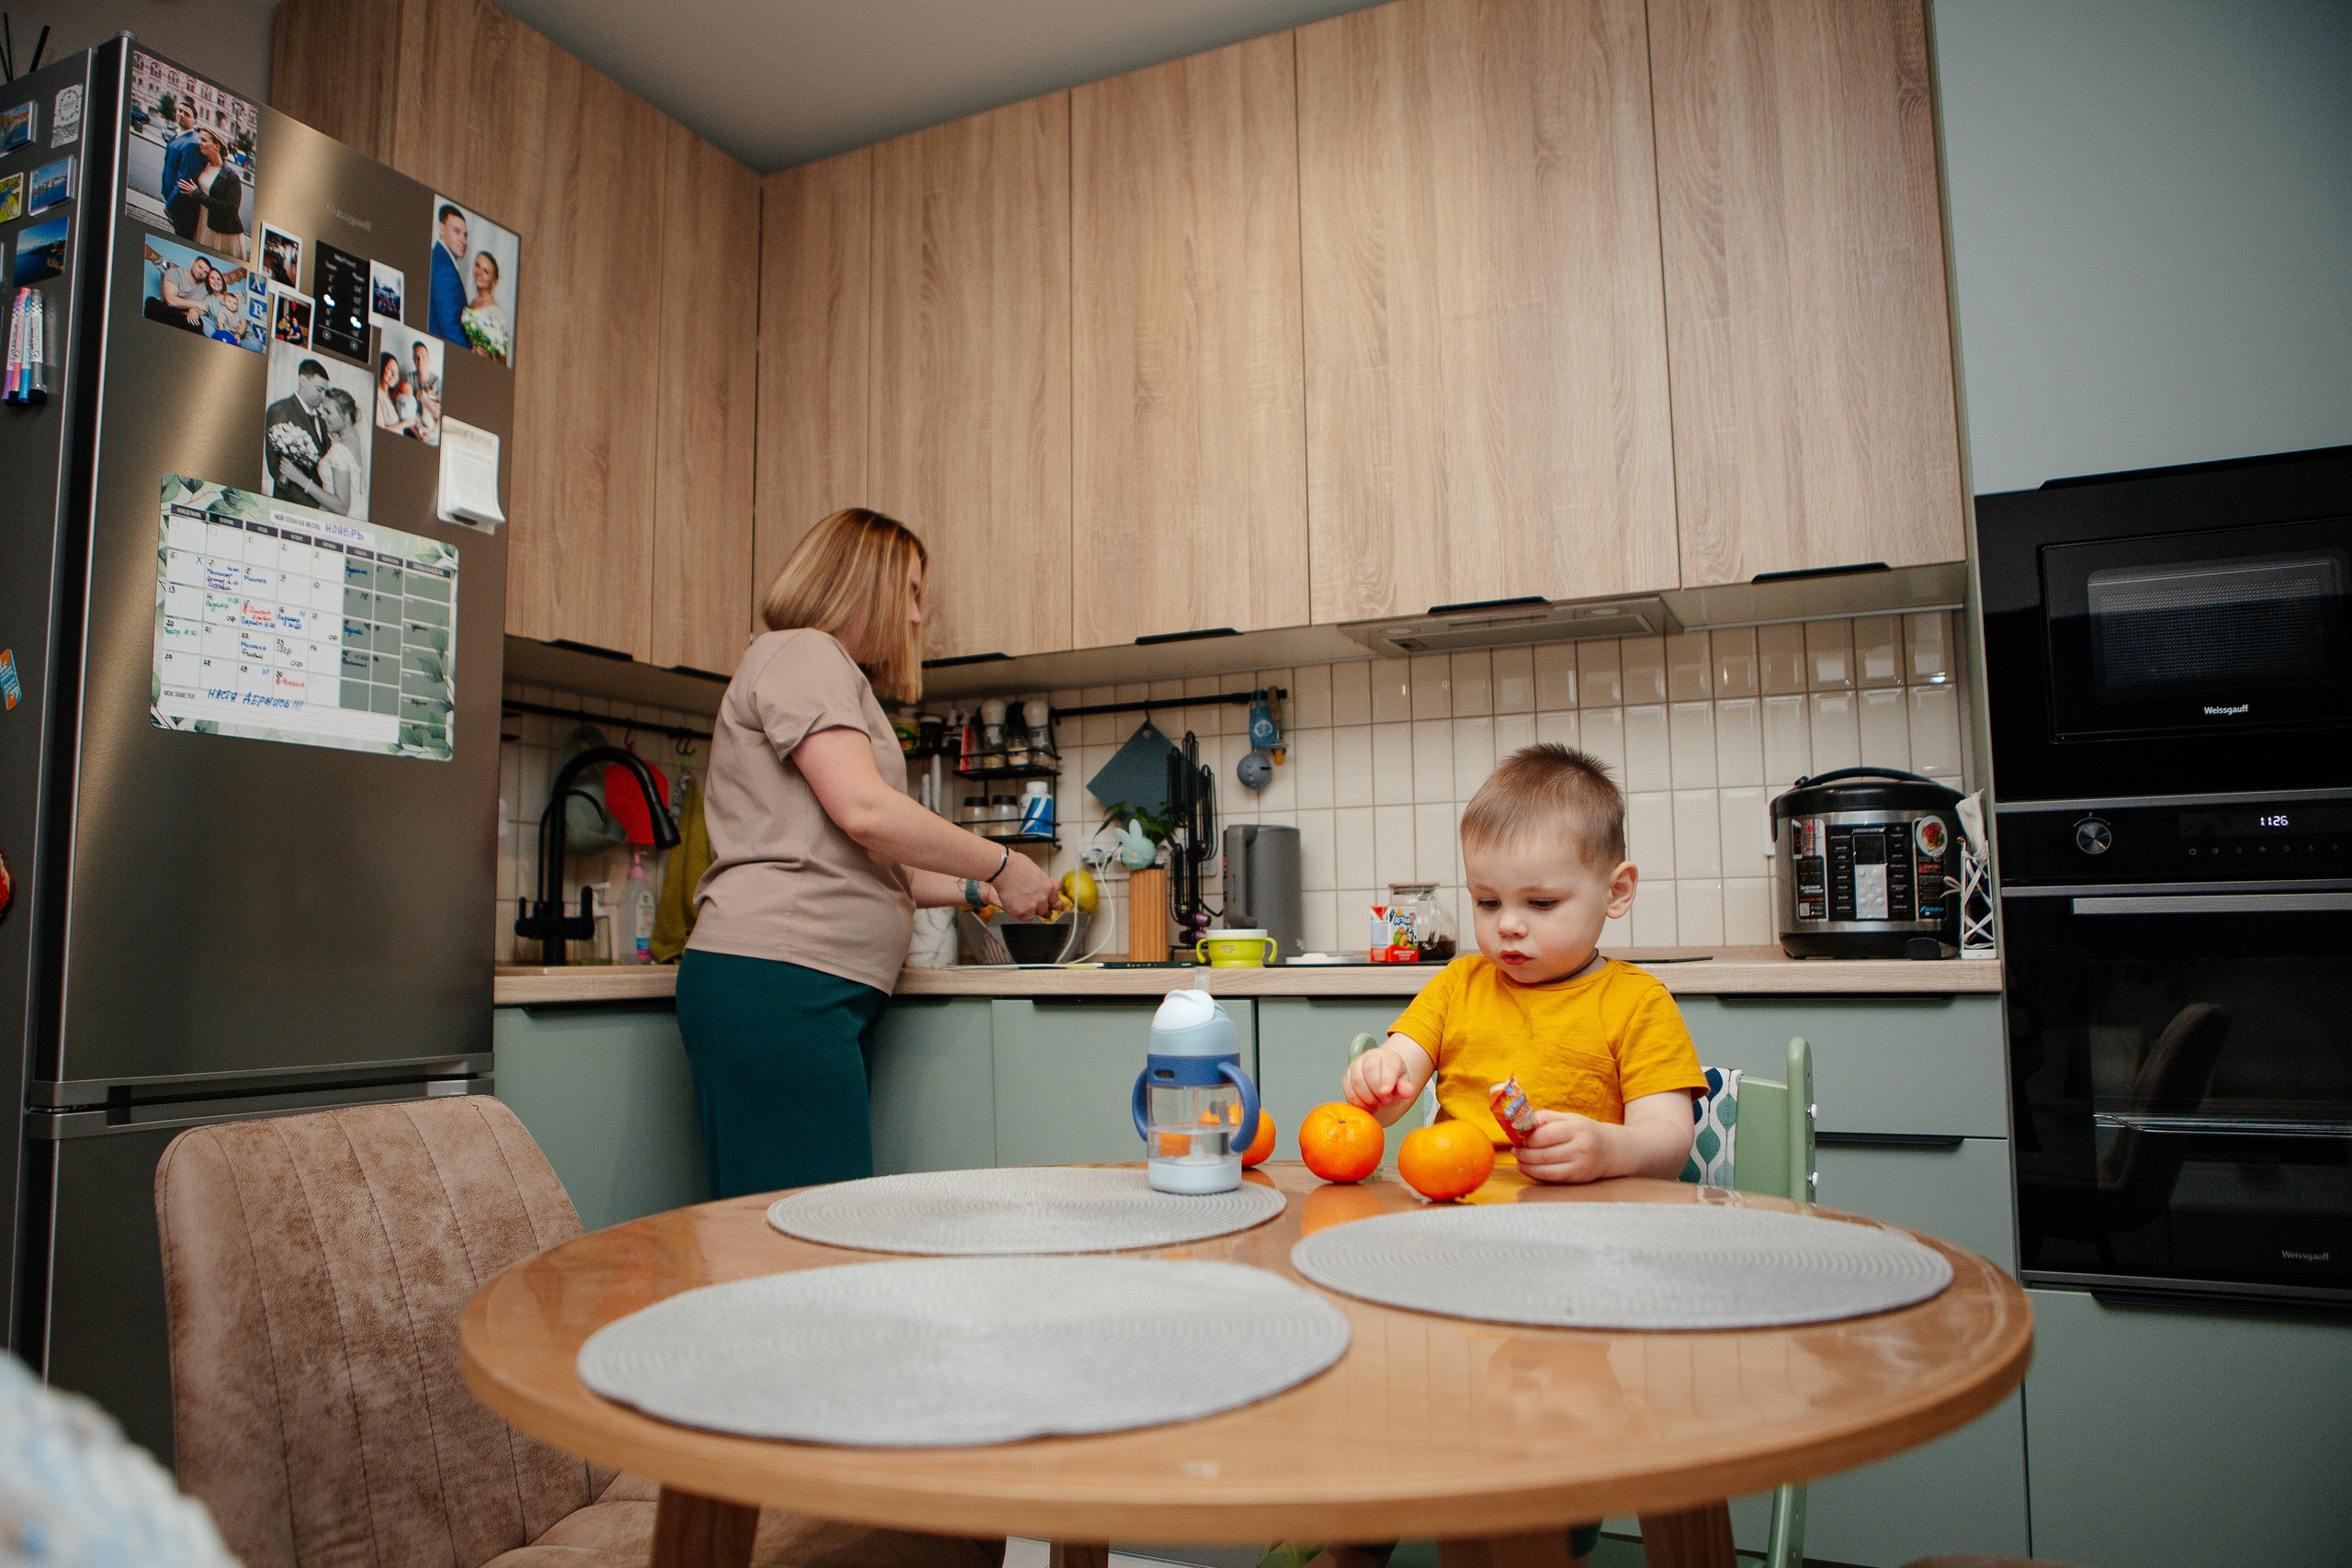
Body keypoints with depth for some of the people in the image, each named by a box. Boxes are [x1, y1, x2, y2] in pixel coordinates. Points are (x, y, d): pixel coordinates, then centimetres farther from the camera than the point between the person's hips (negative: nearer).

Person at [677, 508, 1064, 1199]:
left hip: (824, 990, 10)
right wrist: (1001, 866, -5)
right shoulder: (801, 653, -1)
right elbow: (865, 812, -15)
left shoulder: (832, 673, 29)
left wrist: (973, 891, 20)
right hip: (777, 980, -10)